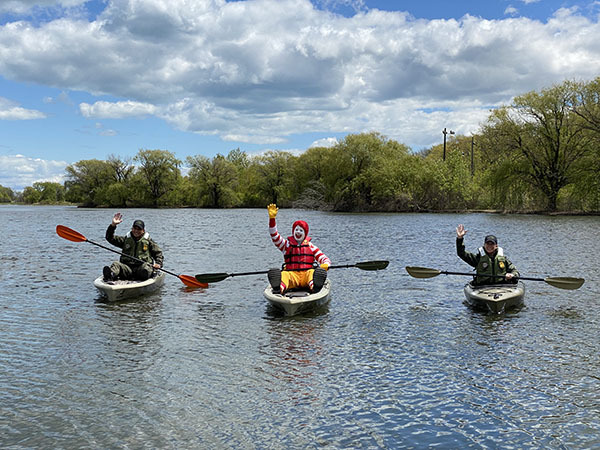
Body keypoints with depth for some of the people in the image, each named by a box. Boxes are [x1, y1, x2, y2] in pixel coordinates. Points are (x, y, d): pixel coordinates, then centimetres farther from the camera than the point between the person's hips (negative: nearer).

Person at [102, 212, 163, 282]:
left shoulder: (148, 241, 15)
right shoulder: (126, 239, 18)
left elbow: (158, 252, 17)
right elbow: (110, 238, 13)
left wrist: (158, 263, -1)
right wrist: (113, 225, -1)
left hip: (140, 267, 0)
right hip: (127, 267, 0)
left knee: (146, 266, -33)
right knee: (116, 264, -27)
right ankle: (110, 275, -55)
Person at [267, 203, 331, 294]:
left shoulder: (310, 246, 19)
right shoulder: (287, 245, 19)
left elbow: (324, 258, 12)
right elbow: (274, 236, 5)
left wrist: (325, 264, -14)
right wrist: (272, 218, -8)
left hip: (307, 273, 0)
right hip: (291, 274, 0)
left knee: (317, 272, -33)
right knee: (282, 274, -32)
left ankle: (314, 286, -64)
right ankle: (279, 288, -62)